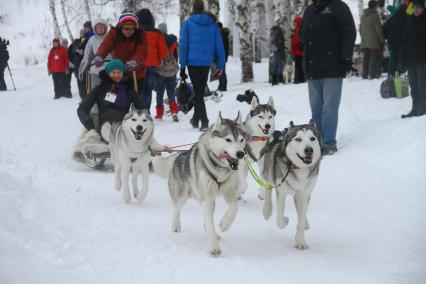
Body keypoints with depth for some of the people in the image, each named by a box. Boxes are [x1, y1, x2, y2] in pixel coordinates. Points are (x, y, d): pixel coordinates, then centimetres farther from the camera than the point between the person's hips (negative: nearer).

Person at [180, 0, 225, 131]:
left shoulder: (188, 23, -2)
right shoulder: (212, 24, 5)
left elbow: (183, 45, -5)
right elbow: (219, 45, 4)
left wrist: (182, 65, -2)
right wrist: (220, 65, 8)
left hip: (193, 62, -3)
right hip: (206, 62, 3)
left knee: (198, 92, 0)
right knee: (200, 90, 17)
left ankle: (204, 121, -13)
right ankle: (196, 119, 27)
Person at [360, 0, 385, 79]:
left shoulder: (363, 16, 11)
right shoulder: (375, 16, -11)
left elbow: (360, 29, 18)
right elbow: (379, 29, -11)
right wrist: (382, 40, -5)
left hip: (364, 42, 6)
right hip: (374, 42, -6)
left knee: (366, 58, 9)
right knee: (374, 58, -3)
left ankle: (365, 74, 8)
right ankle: (373, 74, -6)